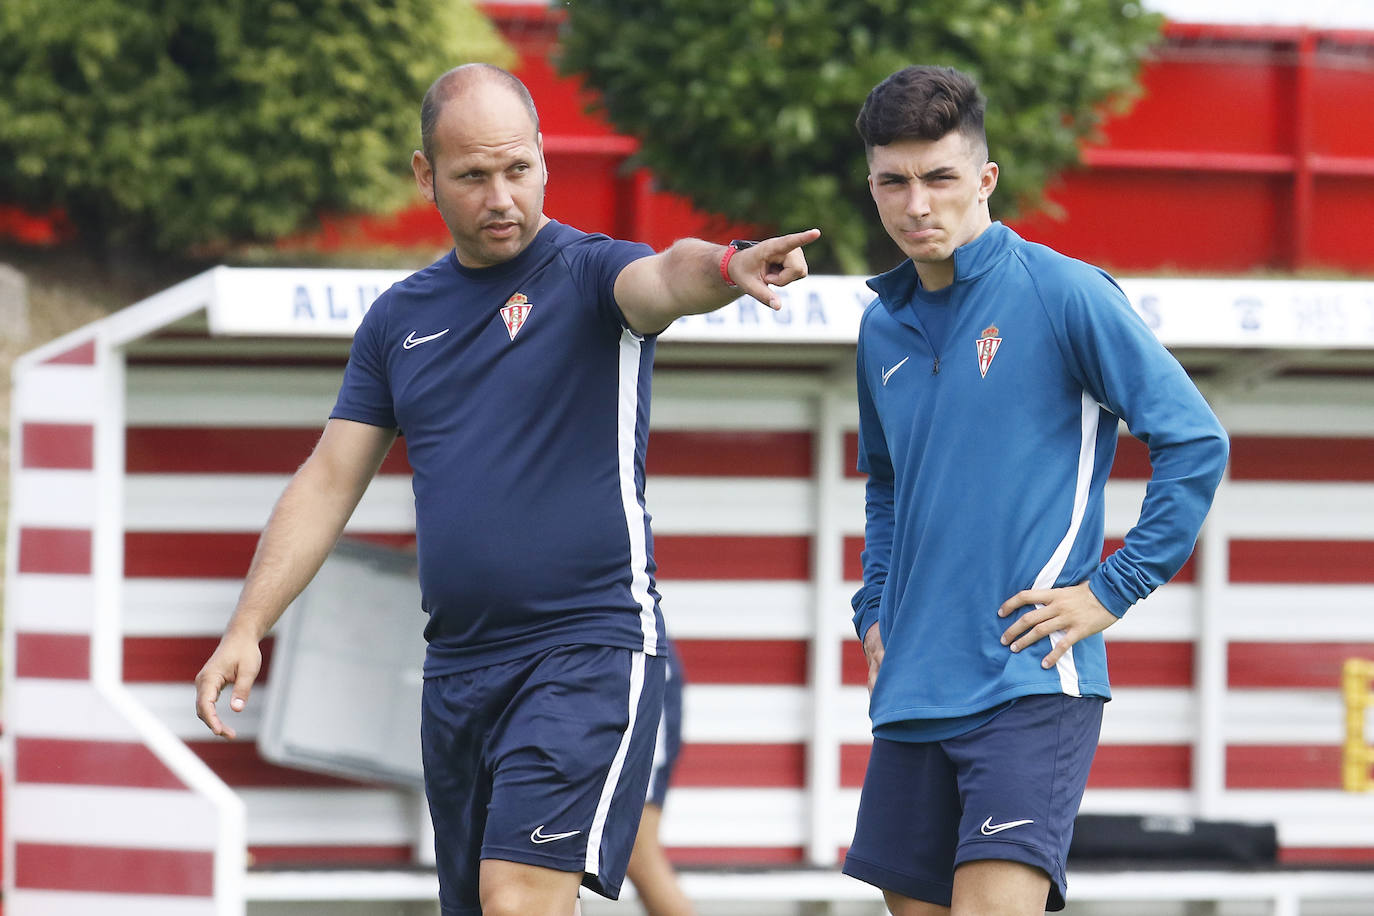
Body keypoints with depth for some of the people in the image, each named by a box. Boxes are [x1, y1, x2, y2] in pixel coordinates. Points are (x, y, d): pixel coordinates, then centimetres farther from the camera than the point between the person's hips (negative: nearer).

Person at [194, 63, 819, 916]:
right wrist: (247, 629, 7)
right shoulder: (400, 317, 13)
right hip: (456, 667, 6)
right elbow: (330, 479, 15)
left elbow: (661, 279, -27)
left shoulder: (590, 273, -4)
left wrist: (724, 268, -52)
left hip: (589, 646, -6)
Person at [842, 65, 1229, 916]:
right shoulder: (883, 326, 14)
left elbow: (1196, 440, -7)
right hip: (911, 689, 7)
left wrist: (1114, 591, -9)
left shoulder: (1064, 292, -6)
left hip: (1031, 682, -7)